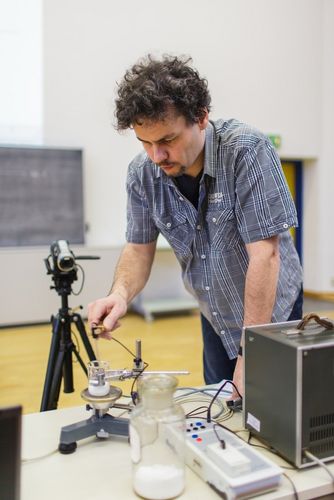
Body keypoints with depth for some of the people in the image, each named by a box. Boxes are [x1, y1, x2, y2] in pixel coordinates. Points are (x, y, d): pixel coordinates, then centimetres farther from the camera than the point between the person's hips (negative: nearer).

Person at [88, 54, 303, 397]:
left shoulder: (246, 150, -26)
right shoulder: (142, 173, -13)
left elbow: (265, 253, -28)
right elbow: (140, 246, -4)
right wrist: (121, 294, -26)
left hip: (272, 310, -3)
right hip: (214, 317, 4)